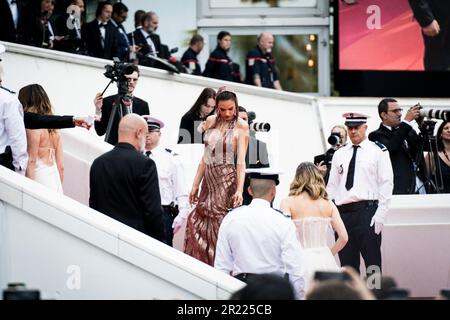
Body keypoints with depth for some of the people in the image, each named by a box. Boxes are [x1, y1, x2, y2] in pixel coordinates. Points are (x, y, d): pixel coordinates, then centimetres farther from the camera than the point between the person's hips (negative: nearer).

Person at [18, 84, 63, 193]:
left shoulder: (33, 127, -7)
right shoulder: (54, 130, 14)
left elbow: (31, 161, -10)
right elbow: (61, 166, 15)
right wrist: (58, 190, 20)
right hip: (55, 182, 7)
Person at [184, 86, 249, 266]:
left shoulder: (241, 126, -6)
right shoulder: (210, 122, 9)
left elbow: (241, 162, -13)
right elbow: (205, 157, 12)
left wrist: (239, 189, -24)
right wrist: (195, 185, 10)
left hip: (227, 181, -6)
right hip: (209, 180, 6)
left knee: (221, 226, -7)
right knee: (197, 224, 5)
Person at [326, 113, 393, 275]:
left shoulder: (378, 151, 3)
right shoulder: (339, 154, 16)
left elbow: (386, 183, -2)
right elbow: (332, 186, 16)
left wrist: (380, 215, -10)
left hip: (367, 211, -4)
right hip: (342, 212, 4)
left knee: (372, 264, -6)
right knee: (347, 265, 6)